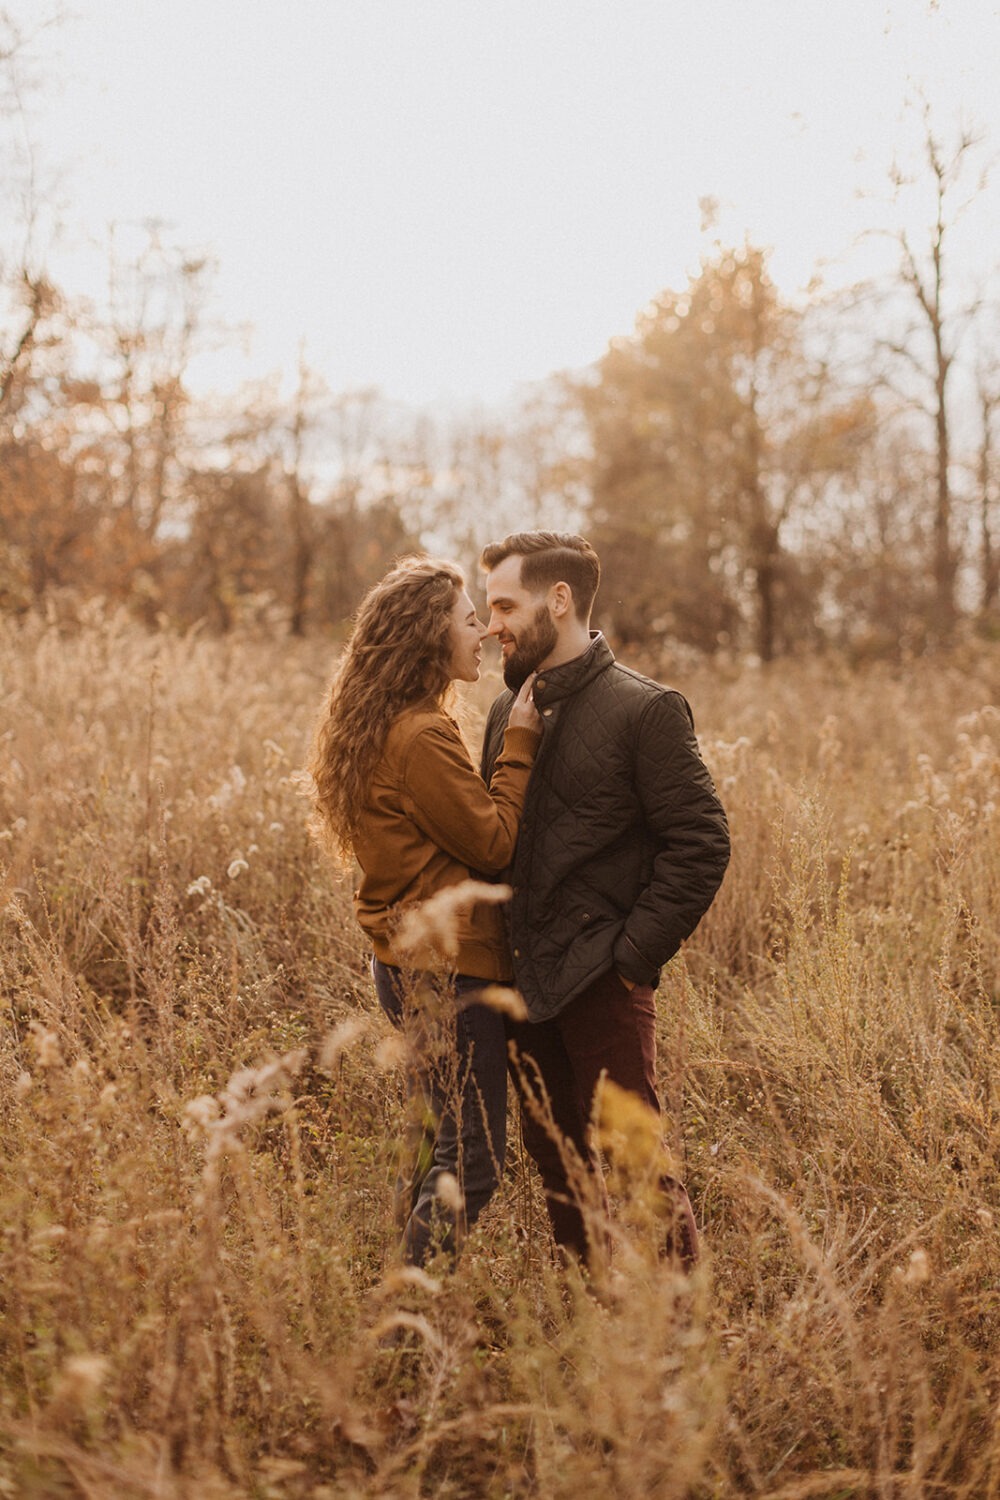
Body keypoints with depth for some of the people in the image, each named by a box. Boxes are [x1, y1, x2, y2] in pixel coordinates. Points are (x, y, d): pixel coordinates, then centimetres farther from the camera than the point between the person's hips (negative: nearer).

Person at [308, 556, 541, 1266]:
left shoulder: (380, 727, 13)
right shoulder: (422, 737, -18)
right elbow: (493, 843, -15)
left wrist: (513, 741, 6)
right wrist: (519, 741, -8)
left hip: (408, 960, 10)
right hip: (448, 967, -10)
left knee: (437, 1143, 18)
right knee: (472, 1160, -4)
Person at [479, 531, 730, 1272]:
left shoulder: (646, 710, -9)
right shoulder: (510, 709, 12)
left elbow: (701, 845, -11)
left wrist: (633, 955, -15)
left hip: (602, 984, -7)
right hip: (526, 982, 7)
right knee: (555, 1162, 15)